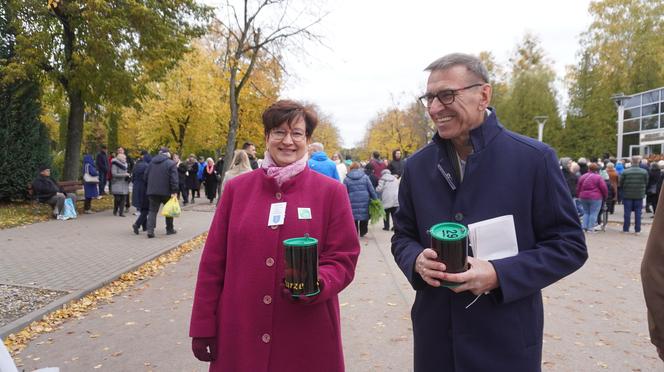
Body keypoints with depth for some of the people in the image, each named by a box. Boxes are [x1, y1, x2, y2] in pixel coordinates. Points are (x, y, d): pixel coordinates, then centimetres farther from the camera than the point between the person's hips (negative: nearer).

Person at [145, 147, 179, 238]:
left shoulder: (152, 162, 10)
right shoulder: (171, 163, -6)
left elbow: (146, 175, 12)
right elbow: (174, 179, -15)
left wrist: (149, 188, 19)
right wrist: (174, 191, -14)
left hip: (152, 191, 4)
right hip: (166, 191, -3)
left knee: (153, 210, 5)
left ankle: (150, 230, -9)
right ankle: (170, 229, 20)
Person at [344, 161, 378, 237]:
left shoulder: (347, 179, 2)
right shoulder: (365, 177, 4)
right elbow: (371, 189, 1)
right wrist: (375, 200, 6)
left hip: (352, 202, -1)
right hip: (364, 201, 1)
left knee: (353, 218, 9)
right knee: (365, 216, 17)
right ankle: (363, 232, 25)